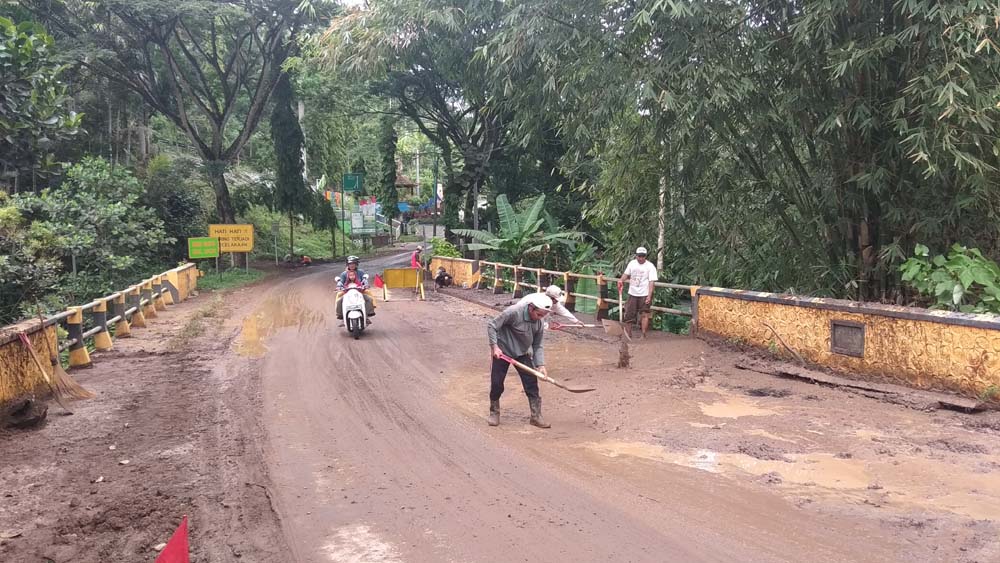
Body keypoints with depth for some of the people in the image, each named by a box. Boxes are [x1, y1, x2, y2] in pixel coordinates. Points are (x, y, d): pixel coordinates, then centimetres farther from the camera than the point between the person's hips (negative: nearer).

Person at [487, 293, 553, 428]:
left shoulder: (539, 323, -8)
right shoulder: (514, 312, -27)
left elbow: (537, 346, 1)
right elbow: (492, 326, -20)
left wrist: (540, 365, -11)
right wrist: (494, 346, -25)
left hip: (522, 353, 5)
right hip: (502, 352, -4)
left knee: (532, 383, -2)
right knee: (496, 383, 1)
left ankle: (536, 416, 8)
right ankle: (494, 413, 22)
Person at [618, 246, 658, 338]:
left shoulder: (650, 266, -9)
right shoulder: (632, 263, 5)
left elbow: (651, 282, -14)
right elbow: (626, 274, 18)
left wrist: (649, 296, -22)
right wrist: (621, 281, -3)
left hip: (644, 295, -5)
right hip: (632, 293, 5)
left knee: (644, 314, -5)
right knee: (629, 314, 9)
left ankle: (644, 335, 1)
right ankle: (628, 334, 22)